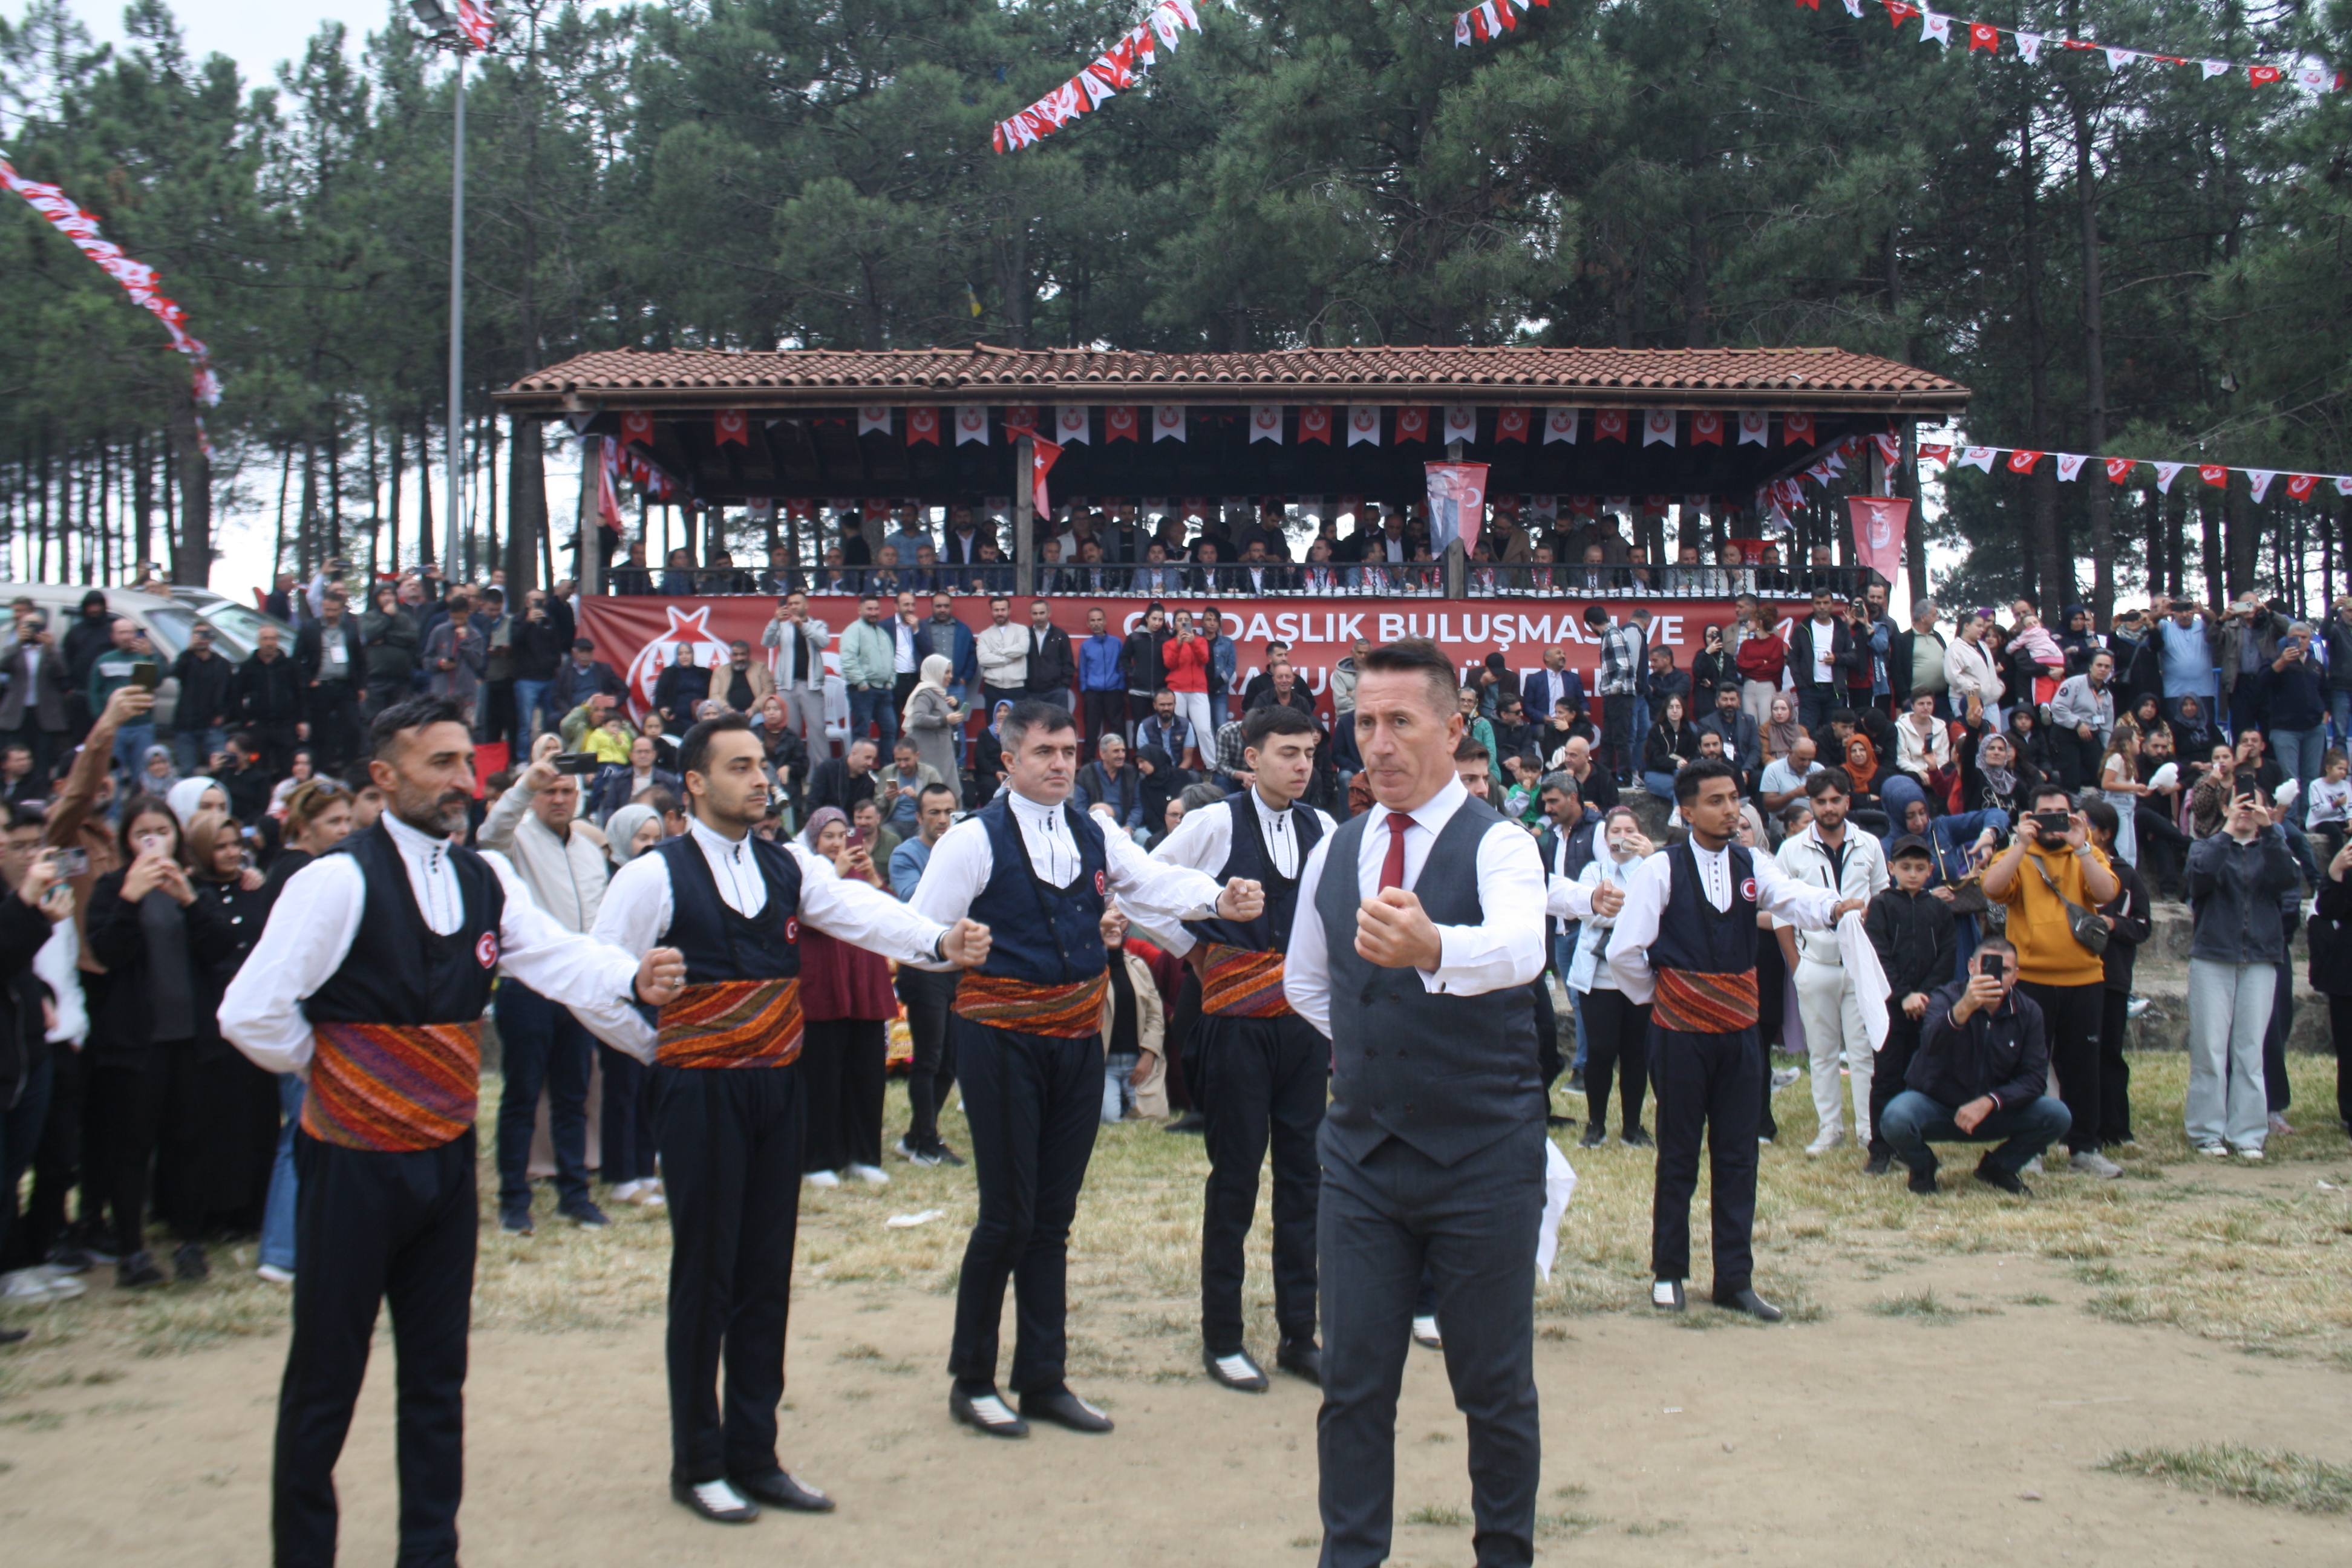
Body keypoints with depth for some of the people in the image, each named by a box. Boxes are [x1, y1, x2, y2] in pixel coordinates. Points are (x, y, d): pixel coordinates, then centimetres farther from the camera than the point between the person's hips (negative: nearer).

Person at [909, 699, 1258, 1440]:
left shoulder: (1096, 839, 9)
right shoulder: (975, 839, -7)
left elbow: (1158, 882, -4)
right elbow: (921, 931, -6)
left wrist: (1220, 899, -21)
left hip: (1078, 1038, 5)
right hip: (1003, 1037, -5)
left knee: (1054, 1213, 13)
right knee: (1008, 1213, -1)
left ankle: (1043, 1380, 24)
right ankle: (971, 1381, 15)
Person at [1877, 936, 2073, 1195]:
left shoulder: (2028, 1012, -5)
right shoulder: (1947, 998, -16)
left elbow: (2034, 1076, -9)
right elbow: (1930, 1044, -38)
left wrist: (1988, 1102, -25)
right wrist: (1964, 1008, -56)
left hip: (1993, 1113, 3)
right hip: (1937, 1107, -3)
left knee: (2058, 1115, -20)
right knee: (1897, 1118, -35)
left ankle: (1997, 1167, 8)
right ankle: (1922, 1167, 3)